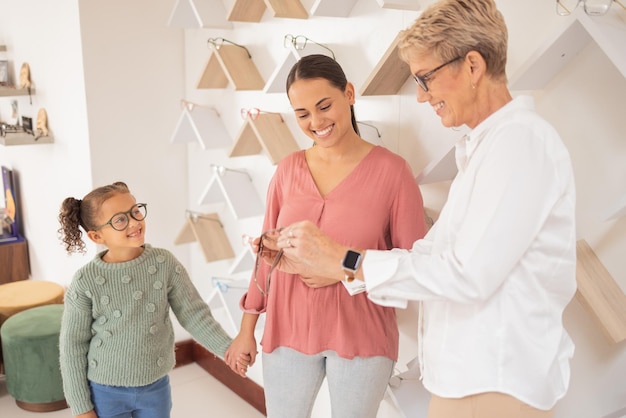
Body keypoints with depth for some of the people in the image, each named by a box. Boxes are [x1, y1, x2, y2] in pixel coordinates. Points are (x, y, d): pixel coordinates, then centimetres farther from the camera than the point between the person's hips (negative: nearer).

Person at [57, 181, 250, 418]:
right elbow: (72, 347, -7)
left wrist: (227, 349, -19)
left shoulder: (164, 264, -10)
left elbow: (194, 315, -6)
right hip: (106, 392, -2)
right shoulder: (86, 281, -15)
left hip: (155, 388, 2)